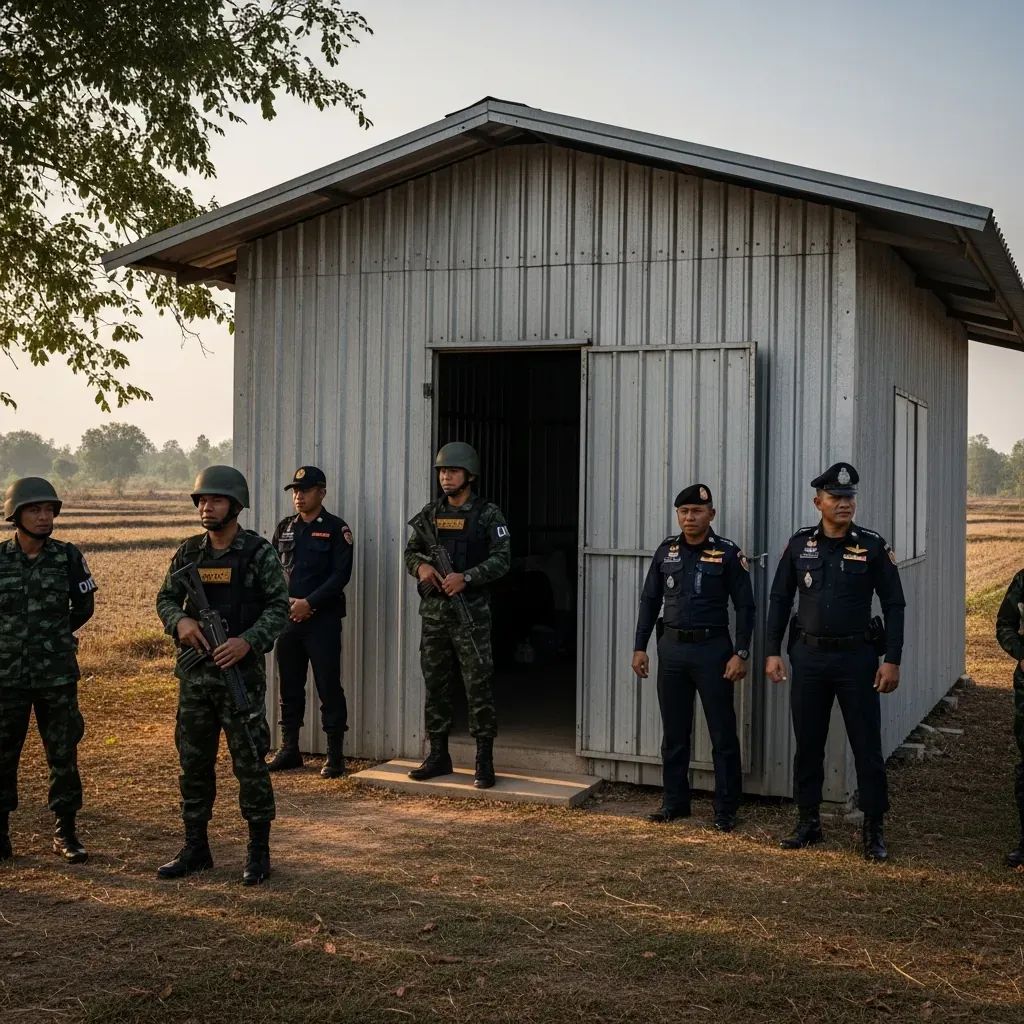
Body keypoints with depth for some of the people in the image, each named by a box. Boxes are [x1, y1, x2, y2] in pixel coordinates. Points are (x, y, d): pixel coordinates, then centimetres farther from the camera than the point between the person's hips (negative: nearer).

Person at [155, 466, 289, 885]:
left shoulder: (258, 552, -6)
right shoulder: (189, 552, 8)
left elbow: (279, 607, -7)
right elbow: (165, 598, 12)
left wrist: (248, 641, -21)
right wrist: (180, 620, -11)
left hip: (241, 673, -5)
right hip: (194, 673, 5)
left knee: (249, 764, 1)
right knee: (193, 763, 11)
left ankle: (258, 851, 12)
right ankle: (195, 848, 23)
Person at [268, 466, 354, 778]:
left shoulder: (336, 529, -3)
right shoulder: (285, 527, 12)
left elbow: (341, 574, -10)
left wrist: (309, 603, -16)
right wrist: (285, 601, -4)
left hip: (323, 619, -5)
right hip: (288, 618, 5)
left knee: (329, 687, -2)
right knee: (289, 686, 11)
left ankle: (335, 755, 4)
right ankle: (289, 750, 21)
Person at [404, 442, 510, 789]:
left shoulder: (487, 514, -3)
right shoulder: (430, 513, 11)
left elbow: (501, 559, -9)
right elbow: (411, 551, 17)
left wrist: (465, 577, -20)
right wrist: (421, 567, -6)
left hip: (470, 610, -5)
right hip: (433, 609, 5)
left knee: (478, 685, -4)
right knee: (435, 685, 9)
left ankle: (484, 761, 1)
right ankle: (438, 756, 19)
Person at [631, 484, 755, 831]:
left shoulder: (727, 553, -5)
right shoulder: (666, 551, 6)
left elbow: (745, 606, -4)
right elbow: (649, 601, 11)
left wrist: (740, 654, -11)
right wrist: (640, 647, 6)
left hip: (712, 649, -4)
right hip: (672, 648, 4)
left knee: (723, 734, 1)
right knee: (674, 732, 11)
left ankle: (726, 809, 9)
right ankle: (674, 802, 23)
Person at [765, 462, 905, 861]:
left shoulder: (873, 546, -3)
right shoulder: (800, 544, 3)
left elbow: (894, 605, -2)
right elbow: (780, 599, 8)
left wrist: (892, 660, -9)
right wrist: (773, 652, 2)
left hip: (857, 656, -2)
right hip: (809, 656, 2)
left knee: (867, 746, 1)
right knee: (807, 743, 10)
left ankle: (874, 829, 12)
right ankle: (808, 821, 22)